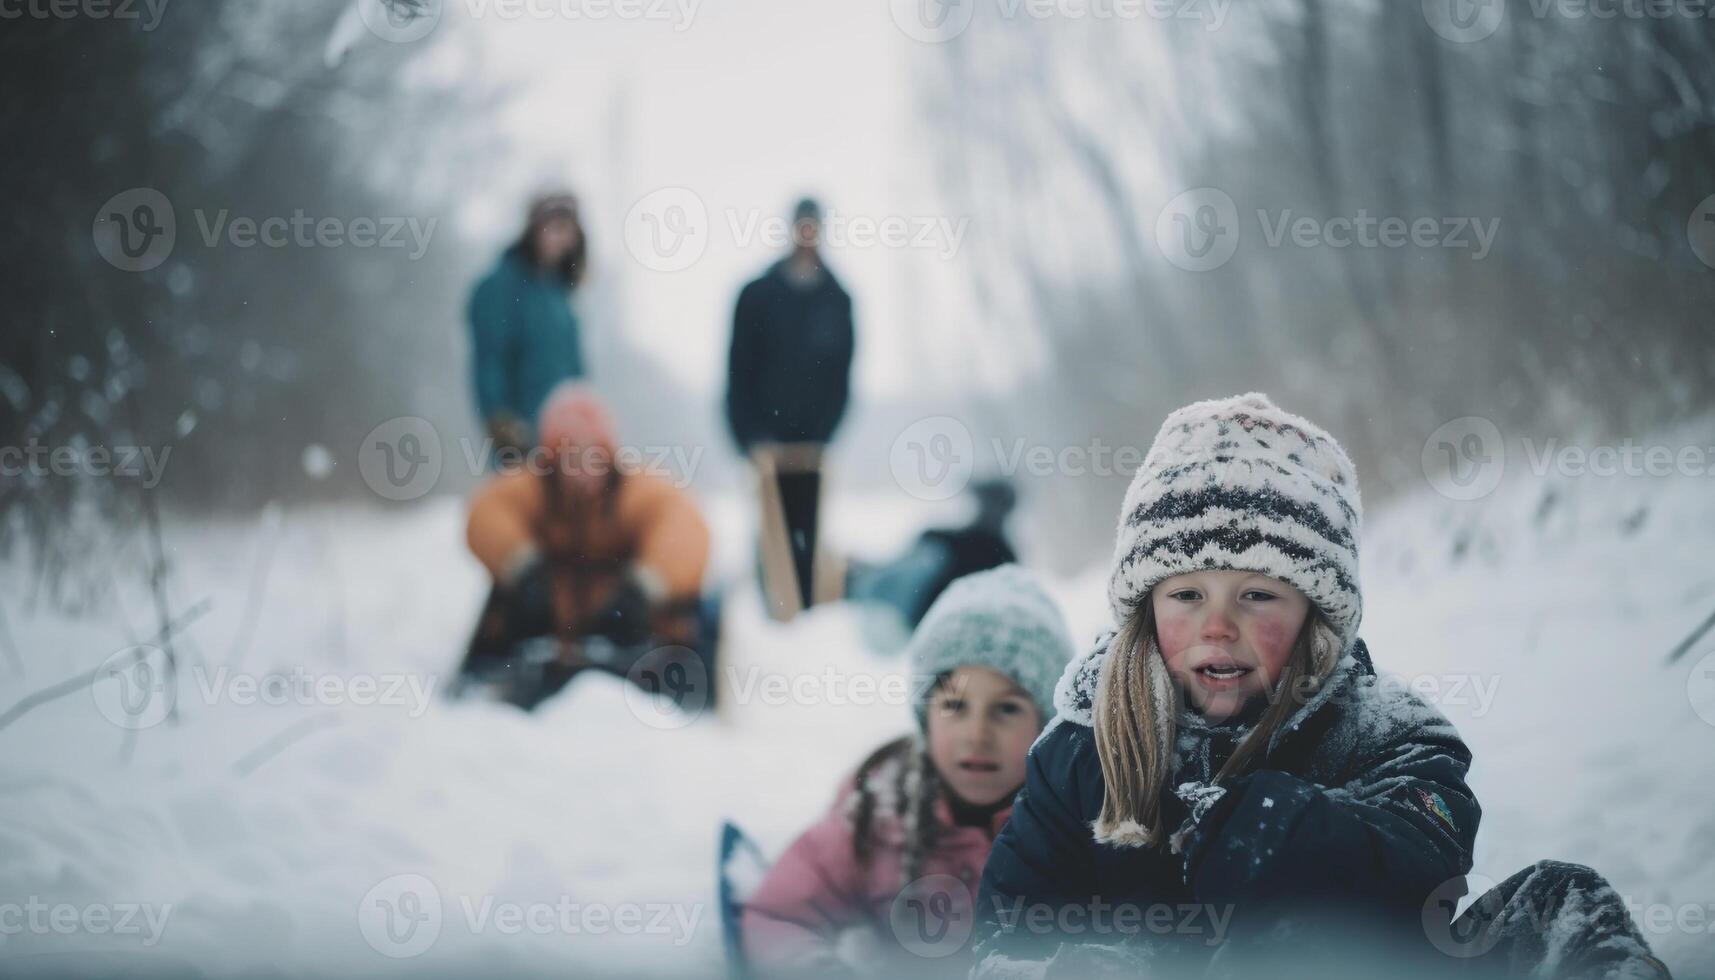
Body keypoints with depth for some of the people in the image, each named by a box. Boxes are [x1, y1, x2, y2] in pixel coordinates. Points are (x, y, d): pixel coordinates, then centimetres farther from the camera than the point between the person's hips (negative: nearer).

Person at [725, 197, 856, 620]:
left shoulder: (837, 300, 6)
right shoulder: (758, 296, 2)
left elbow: (842, 378, 7)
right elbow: (739, 374, 1)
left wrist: (829, 436, -4)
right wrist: (753, 442, -7)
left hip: (819, 445, 1)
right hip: (770, 441, -1)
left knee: (816, 540, -3)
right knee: (776, 540, -3)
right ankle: (778, 615, 1)